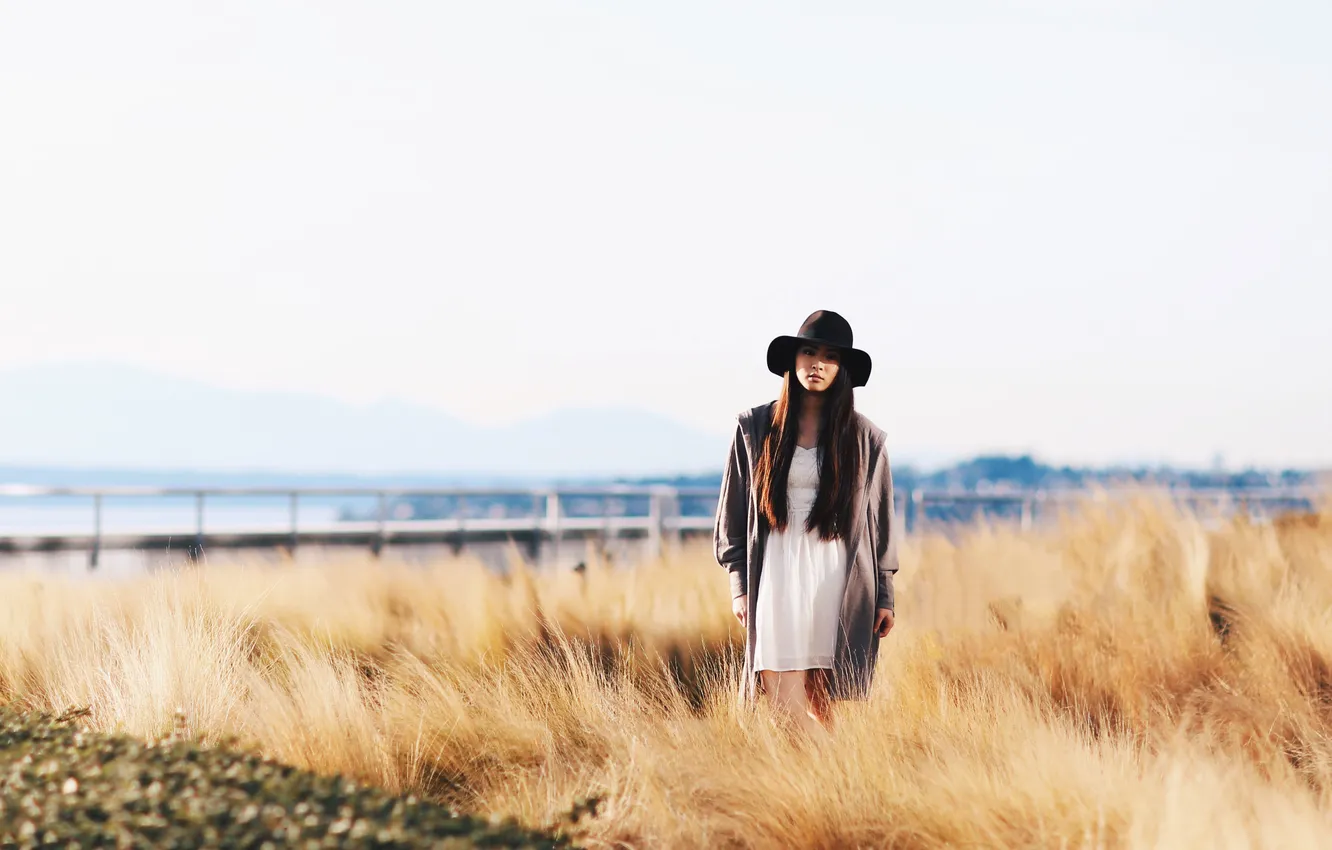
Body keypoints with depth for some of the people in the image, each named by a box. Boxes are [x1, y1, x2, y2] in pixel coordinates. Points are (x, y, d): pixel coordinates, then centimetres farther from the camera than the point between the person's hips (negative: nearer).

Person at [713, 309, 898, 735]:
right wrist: (740, 586, 4)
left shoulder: (864, 437, 6)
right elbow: (733, 512, 10)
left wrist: (884, 597, 7)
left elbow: (880, 521, 9)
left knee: (821, 706, 1)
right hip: (778, 576, 0)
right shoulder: (755, 428, 5)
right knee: (786, 703, -11)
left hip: (839, 581, 0)